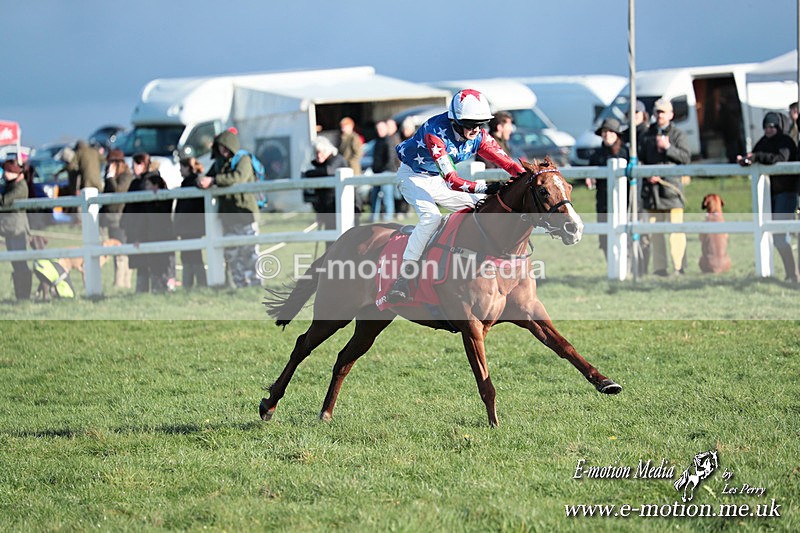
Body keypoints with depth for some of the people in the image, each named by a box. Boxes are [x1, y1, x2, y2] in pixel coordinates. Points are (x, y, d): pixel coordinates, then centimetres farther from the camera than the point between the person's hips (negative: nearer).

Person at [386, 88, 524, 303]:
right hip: (413, 176, -7)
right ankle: (404, 276, -29)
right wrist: (485, 187, -48)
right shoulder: (436, 132, -35)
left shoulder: (479, 136, -15)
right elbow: (451, 181, -40)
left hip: (438, 180, 7)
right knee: (431, 216, -32)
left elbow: (509, 164, -13)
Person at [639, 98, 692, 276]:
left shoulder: (678, 135, 6)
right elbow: (642, 160, 17)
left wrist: (668, 148, -15)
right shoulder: (648, 136, 16)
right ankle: (659, 267, 7)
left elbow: (686, 157, -4)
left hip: (671, 187, -4)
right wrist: (647, 174, -1)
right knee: (654, 229, 3)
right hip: (652, 187, 4)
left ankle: (679, 267, -7)